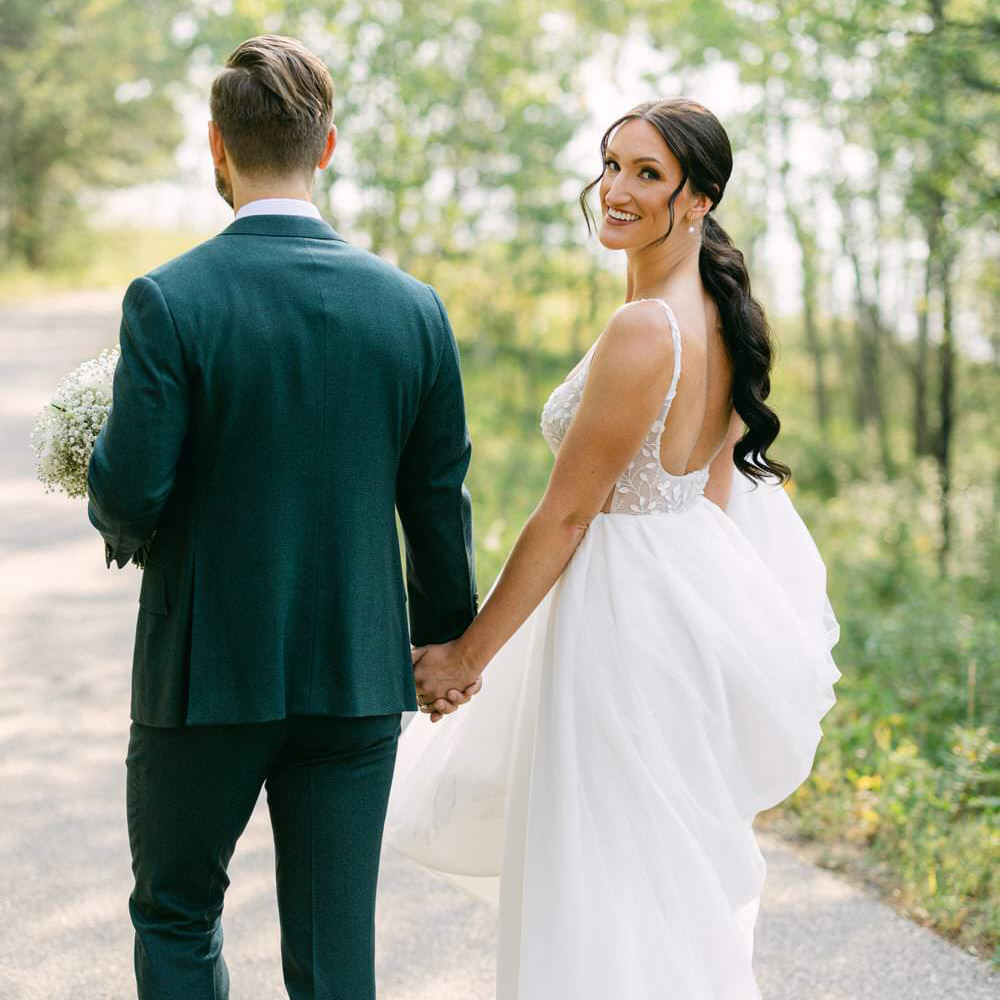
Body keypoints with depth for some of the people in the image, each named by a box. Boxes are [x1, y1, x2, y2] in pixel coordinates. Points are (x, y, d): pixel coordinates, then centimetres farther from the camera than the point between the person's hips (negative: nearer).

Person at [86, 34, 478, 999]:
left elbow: (129, 493, -16)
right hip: (357, 673, 3)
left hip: (205, 669, -2)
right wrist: (446, 639, 17)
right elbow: (439, 501, 3)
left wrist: (123, 524, 9)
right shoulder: (412, 306, -3)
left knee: (175, 916, 20)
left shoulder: (167, 301, -14)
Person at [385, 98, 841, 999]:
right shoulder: (723, 317, 6)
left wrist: (466, 654, -11)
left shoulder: (642, 329, -22)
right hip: (695, 592, 10)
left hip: (625, 618, -10)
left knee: (610, 877, 3)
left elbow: (564, 517, -19)